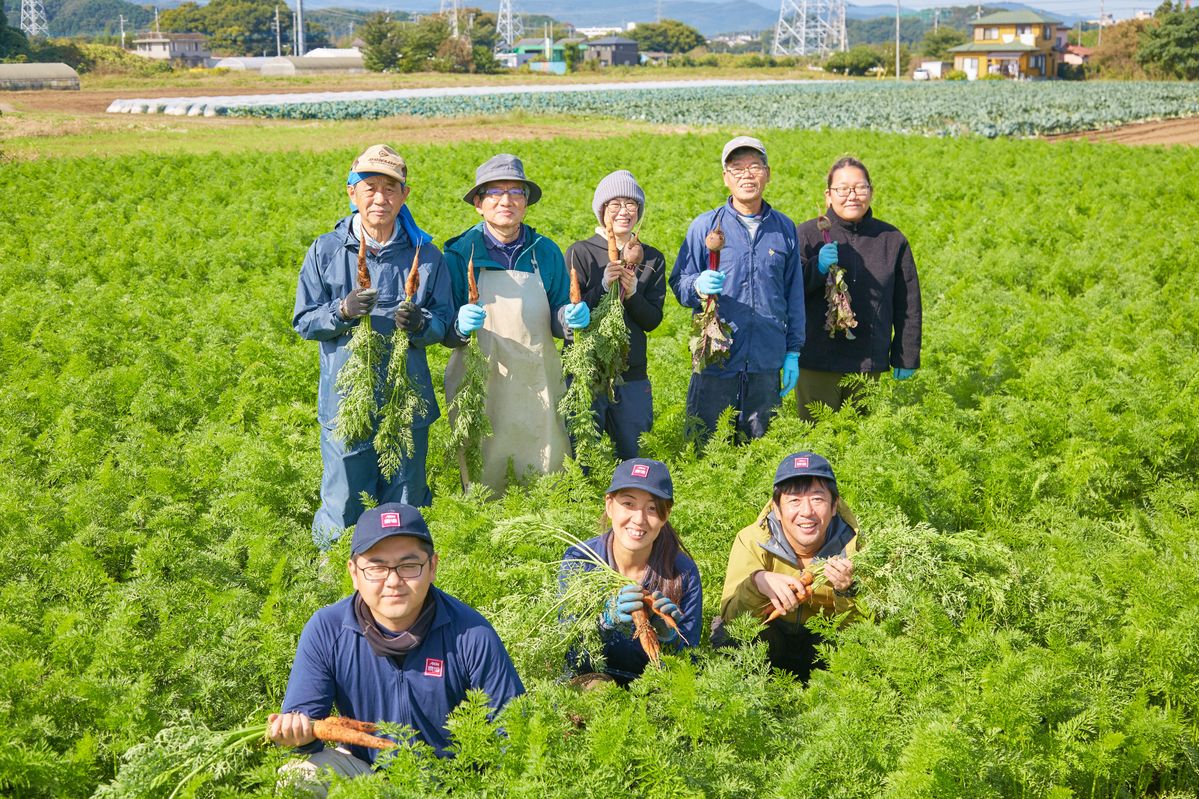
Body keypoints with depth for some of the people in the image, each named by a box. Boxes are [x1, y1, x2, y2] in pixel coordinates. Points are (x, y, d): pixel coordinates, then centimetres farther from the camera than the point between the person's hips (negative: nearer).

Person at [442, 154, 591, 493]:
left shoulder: (546, 252, 5)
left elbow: (557, 322, 11)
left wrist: (571, 317, -10)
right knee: (482, 490, 4)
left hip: (538, 388, 2)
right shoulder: (460, 253, -2)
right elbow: (446, 332, -1)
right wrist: (461, 327, -23)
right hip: (479, 385, -2)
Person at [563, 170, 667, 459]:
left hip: (632, 374, 3)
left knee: (630, 457, 12)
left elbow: (653, 320, 1)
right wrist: (603, 287, -21)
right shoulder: (579, 253, -4)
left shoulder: (652, 259, 6)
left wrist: (632, 293, -16)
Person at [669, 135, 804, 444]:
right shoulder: (705, 225, 1)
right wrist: (698, 286, -22)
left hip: (766, 363, 2)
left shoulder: (784, 229, 9)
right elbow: (678, 282, 2)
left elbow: (794, 294, 14)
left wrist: (793, 352, 11)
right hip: (714, 358, -2)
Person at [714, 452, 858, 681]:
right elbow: (730, 615, -27)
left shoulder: (851, 544, -16)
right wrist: (758, 581, -48)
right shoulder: (752, 541, -19)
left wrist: (847, 591, -38)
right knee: (729, 634, -31)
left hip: (822, 641, 1)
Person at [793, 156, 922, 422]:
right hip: (817, 362, -2)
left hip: (869, 365, 2)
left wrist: (906, 358, 10)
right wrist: (818, 267, -21)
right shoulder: (808, 234, -2)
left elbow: (908, 305, 10)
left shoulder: (892, 239, 5)